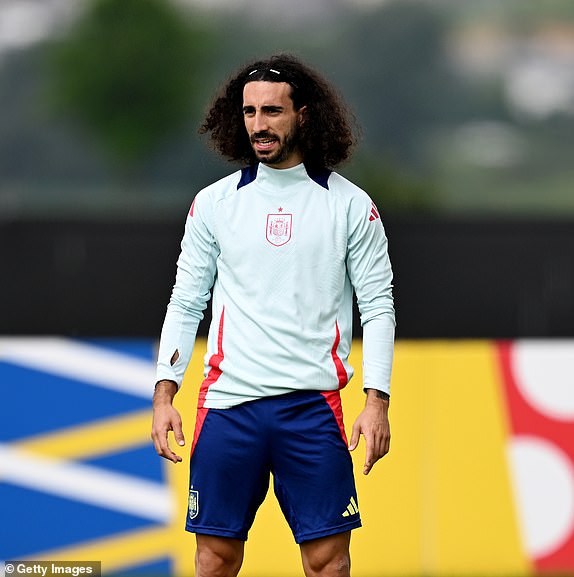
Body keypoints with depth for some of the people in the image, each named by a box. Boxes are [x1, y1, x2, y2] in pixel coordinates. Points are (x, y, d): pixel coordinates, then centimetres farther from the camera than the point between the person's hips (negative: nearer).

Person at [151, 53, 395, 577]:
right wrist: (164, 395, 2)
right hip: (227, 404, 2)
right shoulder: (213, 204, 8)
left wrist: (377, 401, -7)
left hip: (314, 407, -2)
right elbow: (186, 304, 12)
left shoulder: (350, 206, 3)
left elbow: (378, 307, 4)